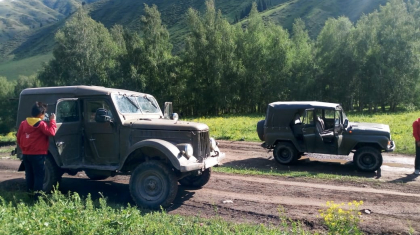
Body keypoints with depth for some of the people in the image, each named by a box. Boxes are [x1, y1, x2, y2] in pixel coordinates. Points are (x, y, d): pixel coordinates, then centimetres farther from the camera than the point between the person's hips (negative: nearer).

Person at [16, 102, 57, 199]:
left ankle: (30, 193, 23)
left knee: (29, 174, 15)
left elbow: (18, 138, 13)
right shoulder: (41, 124, -15)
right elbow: (51, 132, -22)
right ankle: (37, 195, -1)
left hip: (26, 154, 7)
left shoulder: (23, 123, 7)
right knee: (39, 175, 0)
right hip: (37, 154, -7)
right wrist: (52, 120, -13)